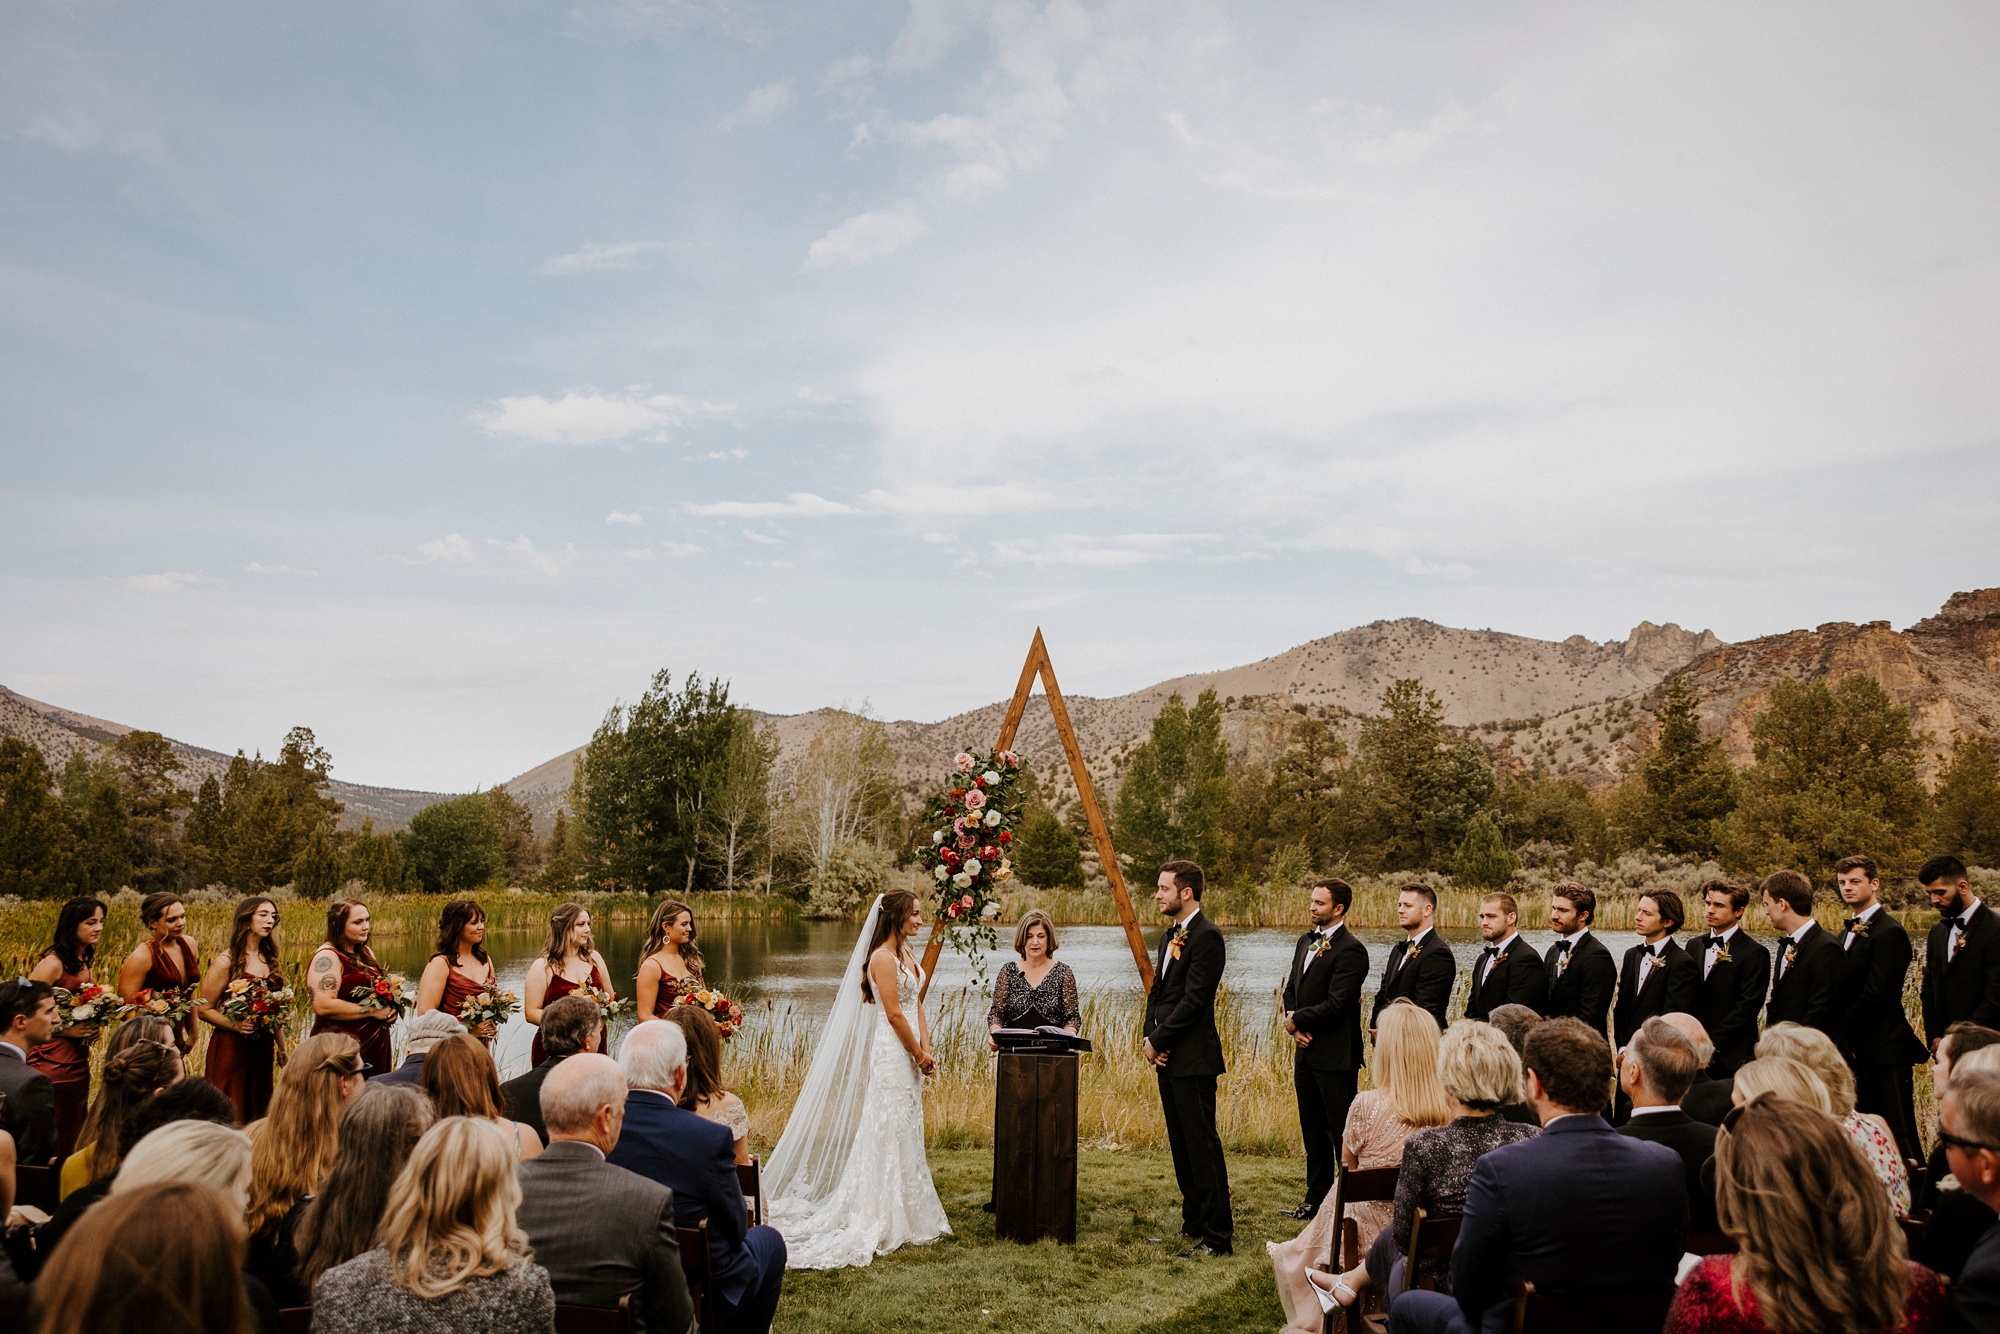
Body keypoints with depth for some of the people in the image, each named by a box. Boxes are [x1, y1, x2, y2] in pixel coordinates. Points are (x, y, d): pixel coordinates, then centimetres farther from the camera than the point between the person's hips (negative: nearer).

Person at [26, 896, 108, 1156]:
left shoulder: (85, 964, 13)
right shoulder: (53, 963, -12)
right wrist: (66, 1030, -19)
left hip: (78, 1064, 8)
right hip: (51, 1064, -8)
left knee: (73, 1141, 12)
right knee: (50, 1147, -3)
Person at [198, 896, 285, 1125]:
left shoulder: (270, 960, 10)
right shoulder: (225, 962, -7)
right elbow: (203, 1010, -8)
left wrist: (281, 1046, 13)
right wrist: (236, 1025, -22)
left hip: (263, 1048, 6)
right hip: (231, 1048, -6)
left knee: (258, 1115, 10)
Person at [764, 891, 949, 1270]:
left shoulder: (907, 953, 12)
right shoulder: (882, 957, -16)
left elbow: (916, 1005, 11)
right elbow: (894, 1014, -18)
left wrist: (926, 1050, 0)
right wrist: (919, 1055, -10)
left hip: (908, 1054, 9)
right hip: (890, 1052, -9)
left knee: (907, 1132, 15)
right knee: (888, 1133, -2)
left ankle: (906, 1214, 26)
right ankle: (883, 1221, 6)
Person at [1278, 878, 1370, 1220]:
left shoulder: (1350, 950, -15)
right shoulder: (1306, 942, 13)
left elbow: (1336, 1004, -21)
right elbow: (1291, 989, 17)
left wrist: (1297, 1020, -10)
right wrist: (1295, 1027, -1)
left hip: (1335, 1056, -9)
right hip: (1306, 1051, 9)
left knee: (1341, 1132, -1)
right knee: (1313, 1131, 16)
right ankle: (1316, 1200, 26)